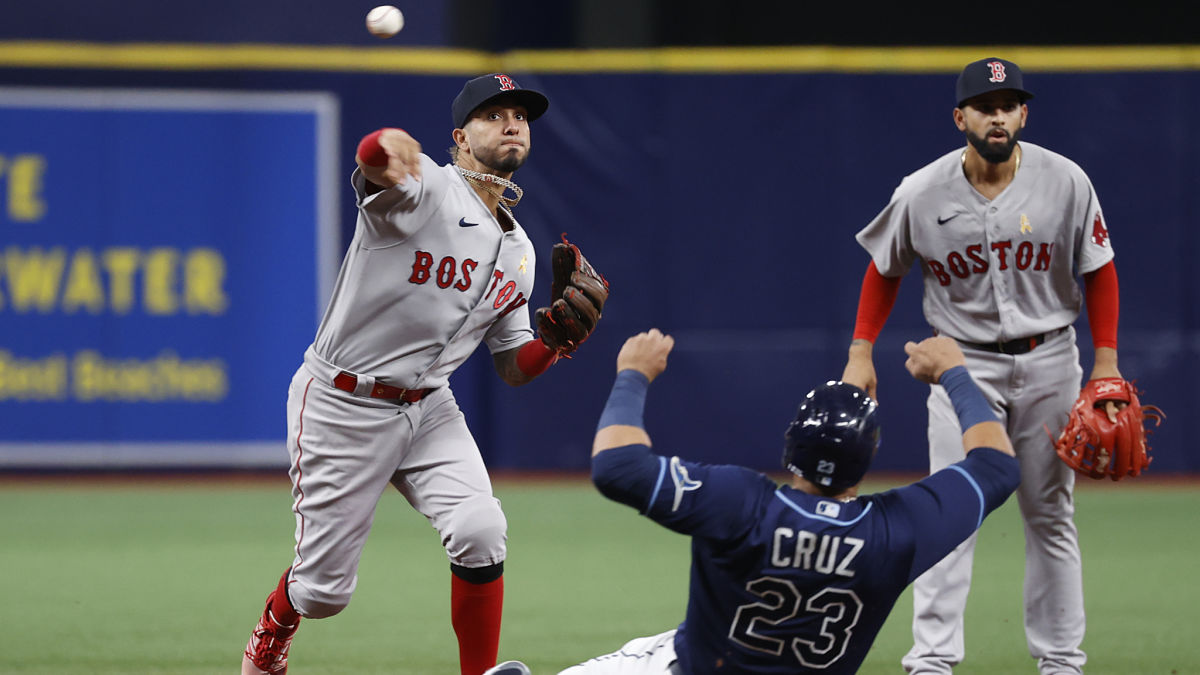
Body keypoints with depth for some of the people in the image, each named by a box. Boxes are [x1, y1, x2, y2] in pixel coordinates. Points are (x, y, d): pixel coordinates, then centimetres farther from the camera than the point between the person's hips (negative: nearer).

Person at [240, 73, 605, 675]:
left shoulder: (517, 252, 8)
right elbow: (374, 157, -41)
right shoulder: (424, 190, -16)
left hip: (427, 410, 5)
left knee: (480, 532, -20)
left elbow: (514, 368, 13)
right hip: (342, 409, -5)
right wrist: (386, 151, -68)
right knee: (324, 588, 2)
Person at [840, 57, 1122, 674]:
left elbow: (1098, 270, 1)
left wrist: (1106, 361, -3)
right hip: (965, 363, -1)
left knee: (1051, 516, 6)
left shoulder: (1066, 182, -8)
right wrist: (860, 354, 0)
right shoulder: (922, 194, -8)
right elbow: (885, 270, 6)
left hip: (1048, 361, 1)